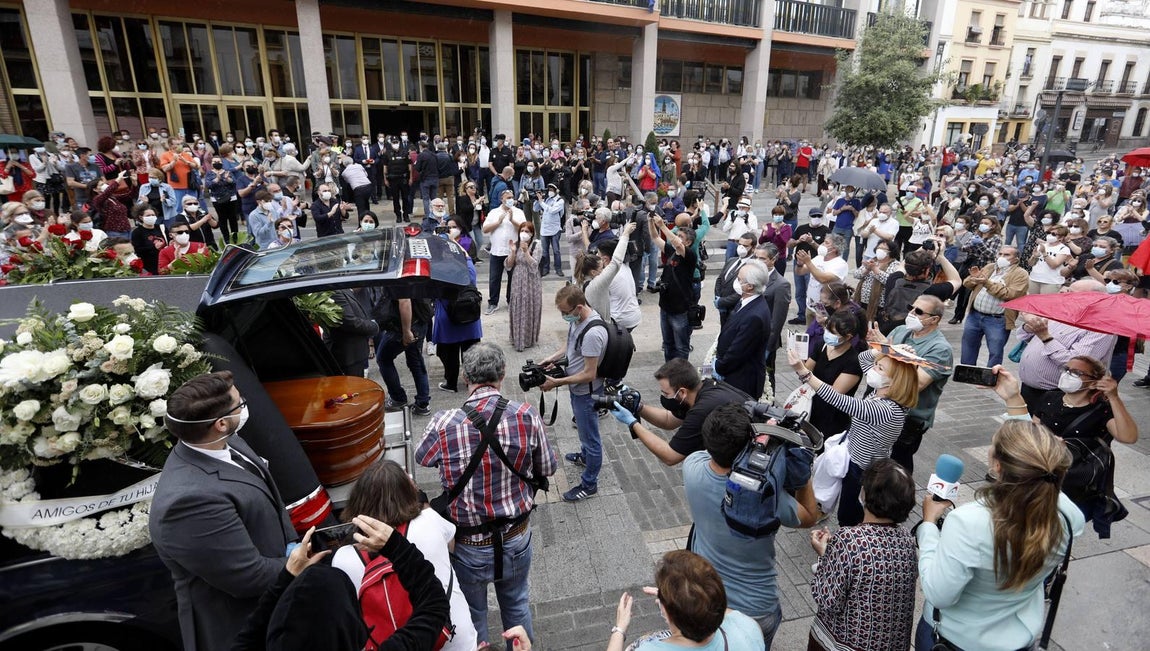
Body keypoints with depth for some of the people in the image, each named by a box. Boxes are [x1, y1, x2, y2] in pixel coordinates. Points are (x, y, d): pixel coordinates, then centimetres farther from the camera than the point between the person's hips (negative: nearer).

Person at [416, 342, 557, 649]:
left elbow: (421, 458, 0)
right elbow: (546, 469, -4)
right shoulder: (527, 416, -20)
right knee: (517, 605, 28)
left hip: (468, 545, -1)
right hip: (516, 539, 2)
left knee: (473, 613, 25)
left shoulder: (444, 424, -23)